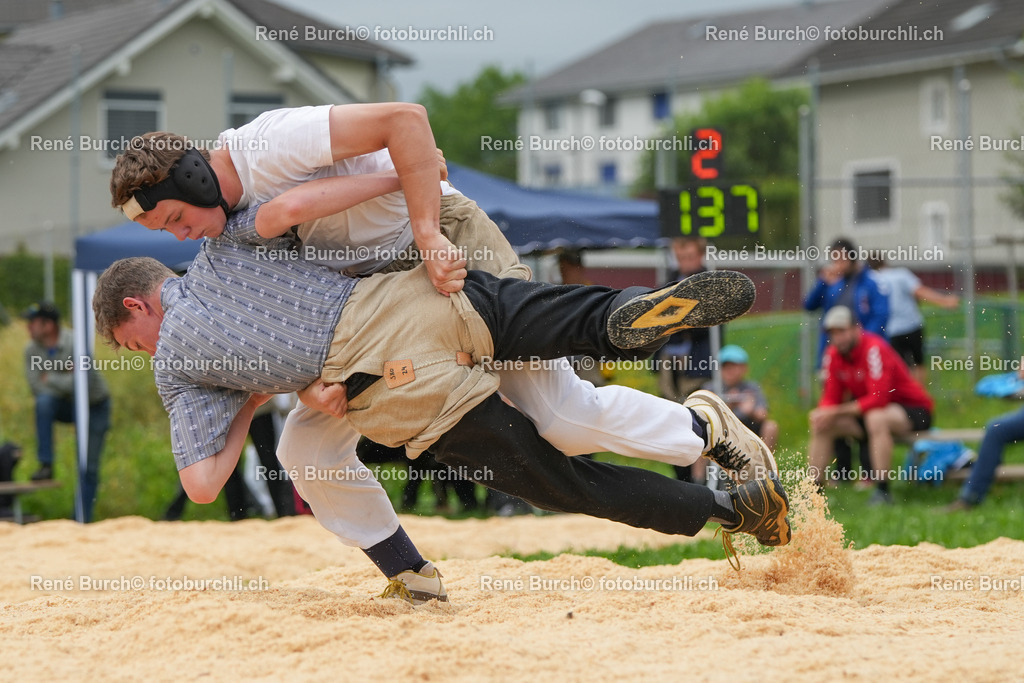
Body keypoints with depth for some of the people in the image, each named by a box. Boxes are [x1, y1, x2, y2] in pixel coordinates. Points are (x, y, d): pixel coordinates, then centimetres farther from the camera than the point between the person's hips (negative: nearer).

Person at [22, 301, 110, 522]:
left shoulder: (75, 344, -27)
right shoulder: (32, 350, -11)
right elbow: (37, 388, -13)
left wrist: (51, 379, -23)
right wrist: (66, 379, -23)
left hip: (94, 406, -3)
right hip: (67, 405, 3)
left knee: (88, 468, -5)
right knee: (44, 401, -31)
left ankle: (83, 520, 3)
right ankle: (46, 465, -25)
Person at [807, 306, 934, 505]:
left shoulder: (874, 349, -24)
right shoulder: (833, 355, -2)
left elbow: (878, 399, -31)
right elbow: (831, 397, 2)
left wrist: (836, 412, -29)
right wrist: (822, 413, -22)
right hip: (868, 412, 8)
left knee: (876, 417, -39)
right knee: (821, 424, -4)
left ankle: (883, 491, -33)